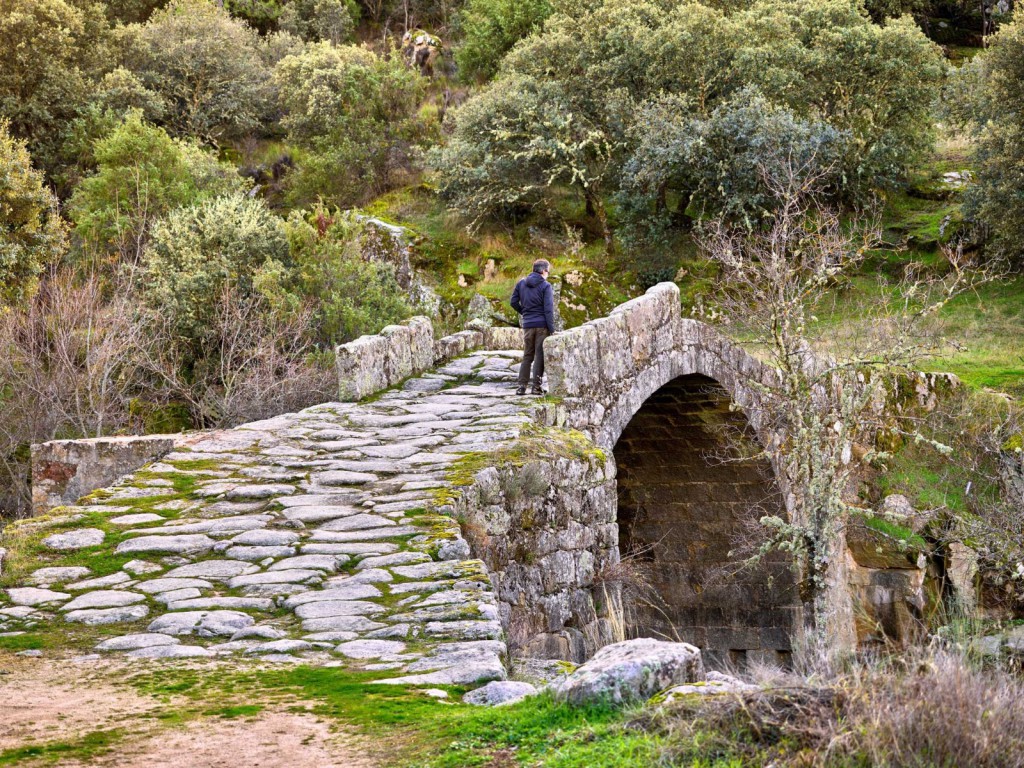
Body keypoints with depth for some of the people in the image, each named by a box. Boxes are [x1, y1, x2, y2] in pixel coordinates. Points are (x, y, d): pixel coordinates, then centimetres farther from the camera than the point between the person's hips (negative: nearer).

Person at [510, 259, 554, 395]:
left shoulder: (521, 283, 7)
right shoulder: (545, 286, -7)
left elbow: (513, 302, 8)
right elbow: (548, 309, -12)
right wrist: (551, 329, -9)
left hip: (527, 325, 4)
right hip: (542, 325, -4)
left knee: (527, 356, 11)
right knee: (540, 356, 0)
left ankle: (522, 386, 4)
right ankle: (536, 386, -2)